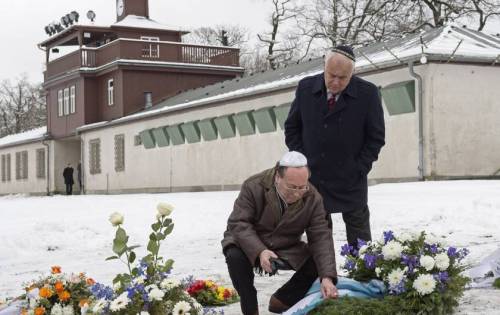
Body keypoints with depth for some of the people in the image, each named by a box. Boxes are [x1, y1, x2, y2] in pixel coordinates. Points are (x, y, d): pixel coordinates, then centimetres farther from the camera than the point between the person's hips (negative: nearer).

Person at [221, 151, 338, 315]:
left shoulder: (313, 198, -17)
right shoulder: (253, 187, -24)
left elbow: (321, 237, -20)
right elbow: (238, 223, -26)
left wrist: (327, 277, -33)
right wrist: (259, 251, -43)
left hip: (286, 249, 3)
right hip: (251, 245, -3)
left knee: (318, 263, -18)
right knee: (235, 255, -35)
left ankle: (280, 301, 5)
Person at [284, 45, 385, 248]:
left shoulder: (368, 93, -11)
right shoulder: (305, 88, -3)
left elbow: (376, 137, -3)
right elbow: (292, 128, 8)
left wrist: (359, 168, -10)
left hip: (351, 181, -2)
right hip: (313, 177, 2)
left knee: (358, 232, 9)